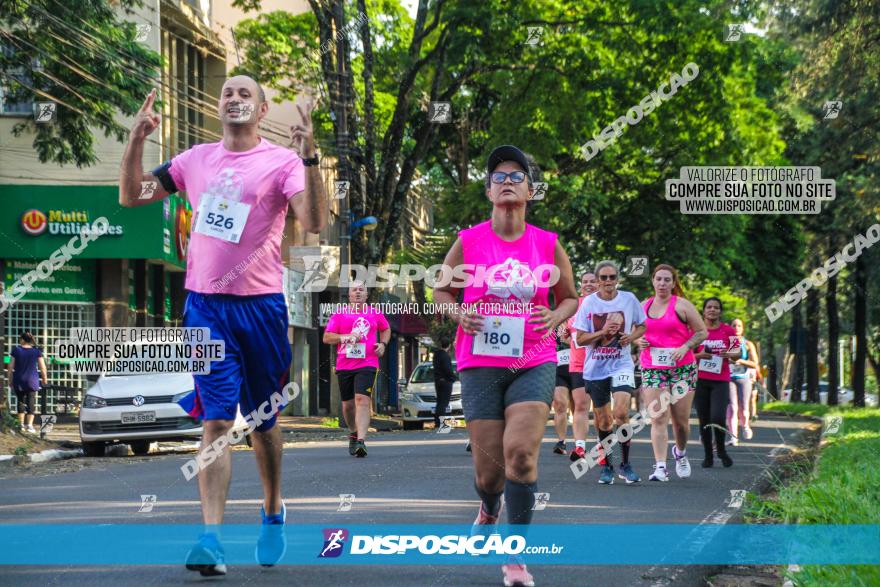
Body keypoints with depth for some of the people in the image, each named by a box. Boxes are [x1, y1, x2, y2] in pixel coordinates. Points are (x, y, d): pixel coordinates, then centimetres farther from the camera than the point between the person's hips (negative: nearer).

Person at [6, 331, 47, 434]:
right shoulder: (37, 351, -3)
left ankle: (22, 424, 16)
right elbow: (42, 367, -1)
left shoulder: (16, 350, -5)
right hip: (32, 381, 0)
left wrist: (10, 380, 8)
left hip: (19, 380, 0)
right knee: (31, 402, 2)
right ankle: (29, 424, -7)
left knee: (20, 401, 14)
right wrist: (44, 378, 15)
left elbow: (10, 367, -3)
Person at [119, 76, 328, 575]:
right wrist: (137, 140, 1)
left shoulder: (281, 161, -2)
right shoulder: (196, 159, 10)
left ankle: (273, 513, 34)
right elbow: (131, 196, 15)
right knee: (217, 422, -8)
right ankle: (212, 538, -15)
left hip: (261, 304, -2)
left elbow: (314, 222, -17)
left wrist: (309, 157, -27)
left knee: (263, 421, 12)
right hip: (205, 304, 2)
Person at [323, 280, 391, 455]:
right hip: (344, 366, 2)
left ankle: (361, 441, -28)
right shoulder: (340, 314, 7)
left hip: (367, 364, -2)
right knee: (348, 404, 10)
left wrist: (383, 344, 8)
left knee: (362, 400, -19)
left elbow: (386, 329, 28)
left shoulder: (375, 314, 10)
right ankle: (353, 434, 36)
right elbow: (326, 337, 3)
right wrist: (345, 337, -14)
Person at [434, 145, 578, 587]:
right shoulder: (468, 242, 0)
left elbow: (569, 297, 15)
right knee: (488, 465, 1)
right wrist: (457, 313, -9)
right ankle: (489, 509, 40)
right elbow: (441, 290, 12)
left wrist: (556, 317, -7)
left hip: (534, 363, 0)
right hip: (480, 364, 0)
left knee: (521, 450, -20)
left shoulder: (548, 245, 2)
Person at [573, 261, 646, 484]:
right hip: (595, 368, 1)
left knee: (621, 413, -18)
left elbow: (641, 326, 13)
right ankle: (606, 465, 23)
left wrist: (631, 336, -8)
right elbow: (580, 339, -3)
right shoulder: (589, 303, -2)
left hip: (621, 365, -1)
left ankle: (625, 464, -4)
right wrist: (602, 332, -18)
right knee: (603, 420, 6)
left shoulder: (629, 299, 0)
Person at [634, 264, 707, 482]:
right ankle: (660, 466, -13)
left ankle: (680, 452, 34)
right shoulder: (643, 306, 10)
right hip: (651, 368, 2)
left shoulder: (681, 305, -2)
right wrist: (639, 340, 1)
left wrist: (685, 347, -15)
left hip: (682, 368, -2)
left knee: (681, 419, 4)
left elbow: (702, 332, 0)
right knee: (658, 419, -10)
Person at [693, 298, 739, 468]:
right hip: (700, 380, 1)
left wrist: (729, 354, -17)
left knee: (717, 418, -15)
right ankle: (708, 455, 16)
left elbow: (737, 354, 6)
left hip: (721, 380, -1)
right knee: (704, 420, 3)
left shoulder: (728, 330, 4)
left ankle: (721, 450, 10)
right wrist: (700, 355, -13)